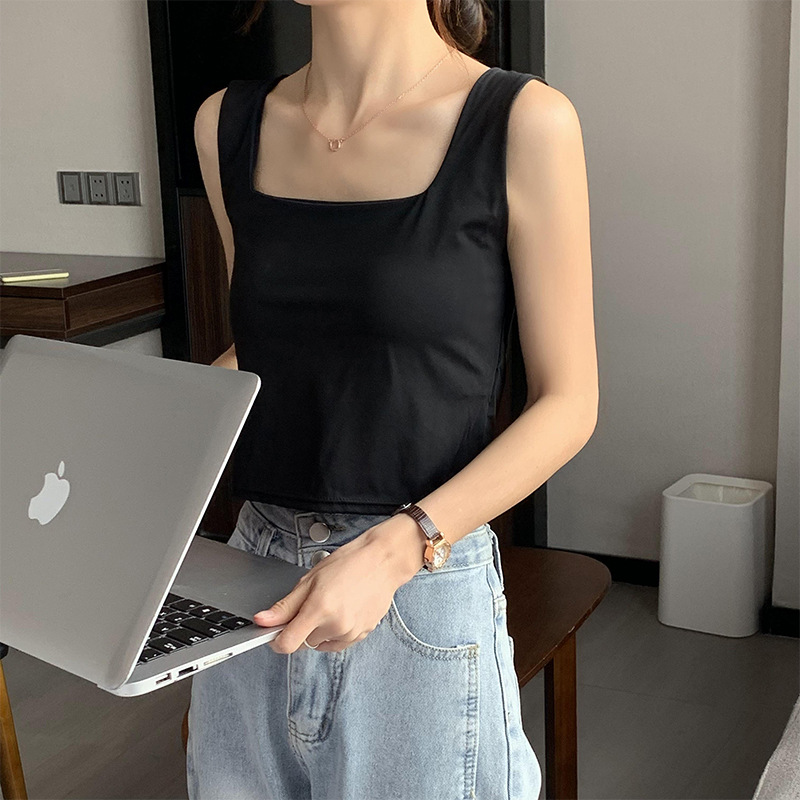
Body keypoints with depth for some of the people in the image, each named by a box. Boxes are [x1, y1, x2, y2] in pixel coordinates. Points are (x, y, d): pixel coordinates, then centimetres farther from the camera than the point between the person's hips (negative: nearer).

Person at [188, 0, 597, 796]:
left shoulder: (523, 122, -11)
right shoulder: (228, 124, 4)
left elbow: (567, 401, -8)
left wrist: (397, 550, -19)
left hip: (423, 595, -4)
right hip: (254, 593, 5)